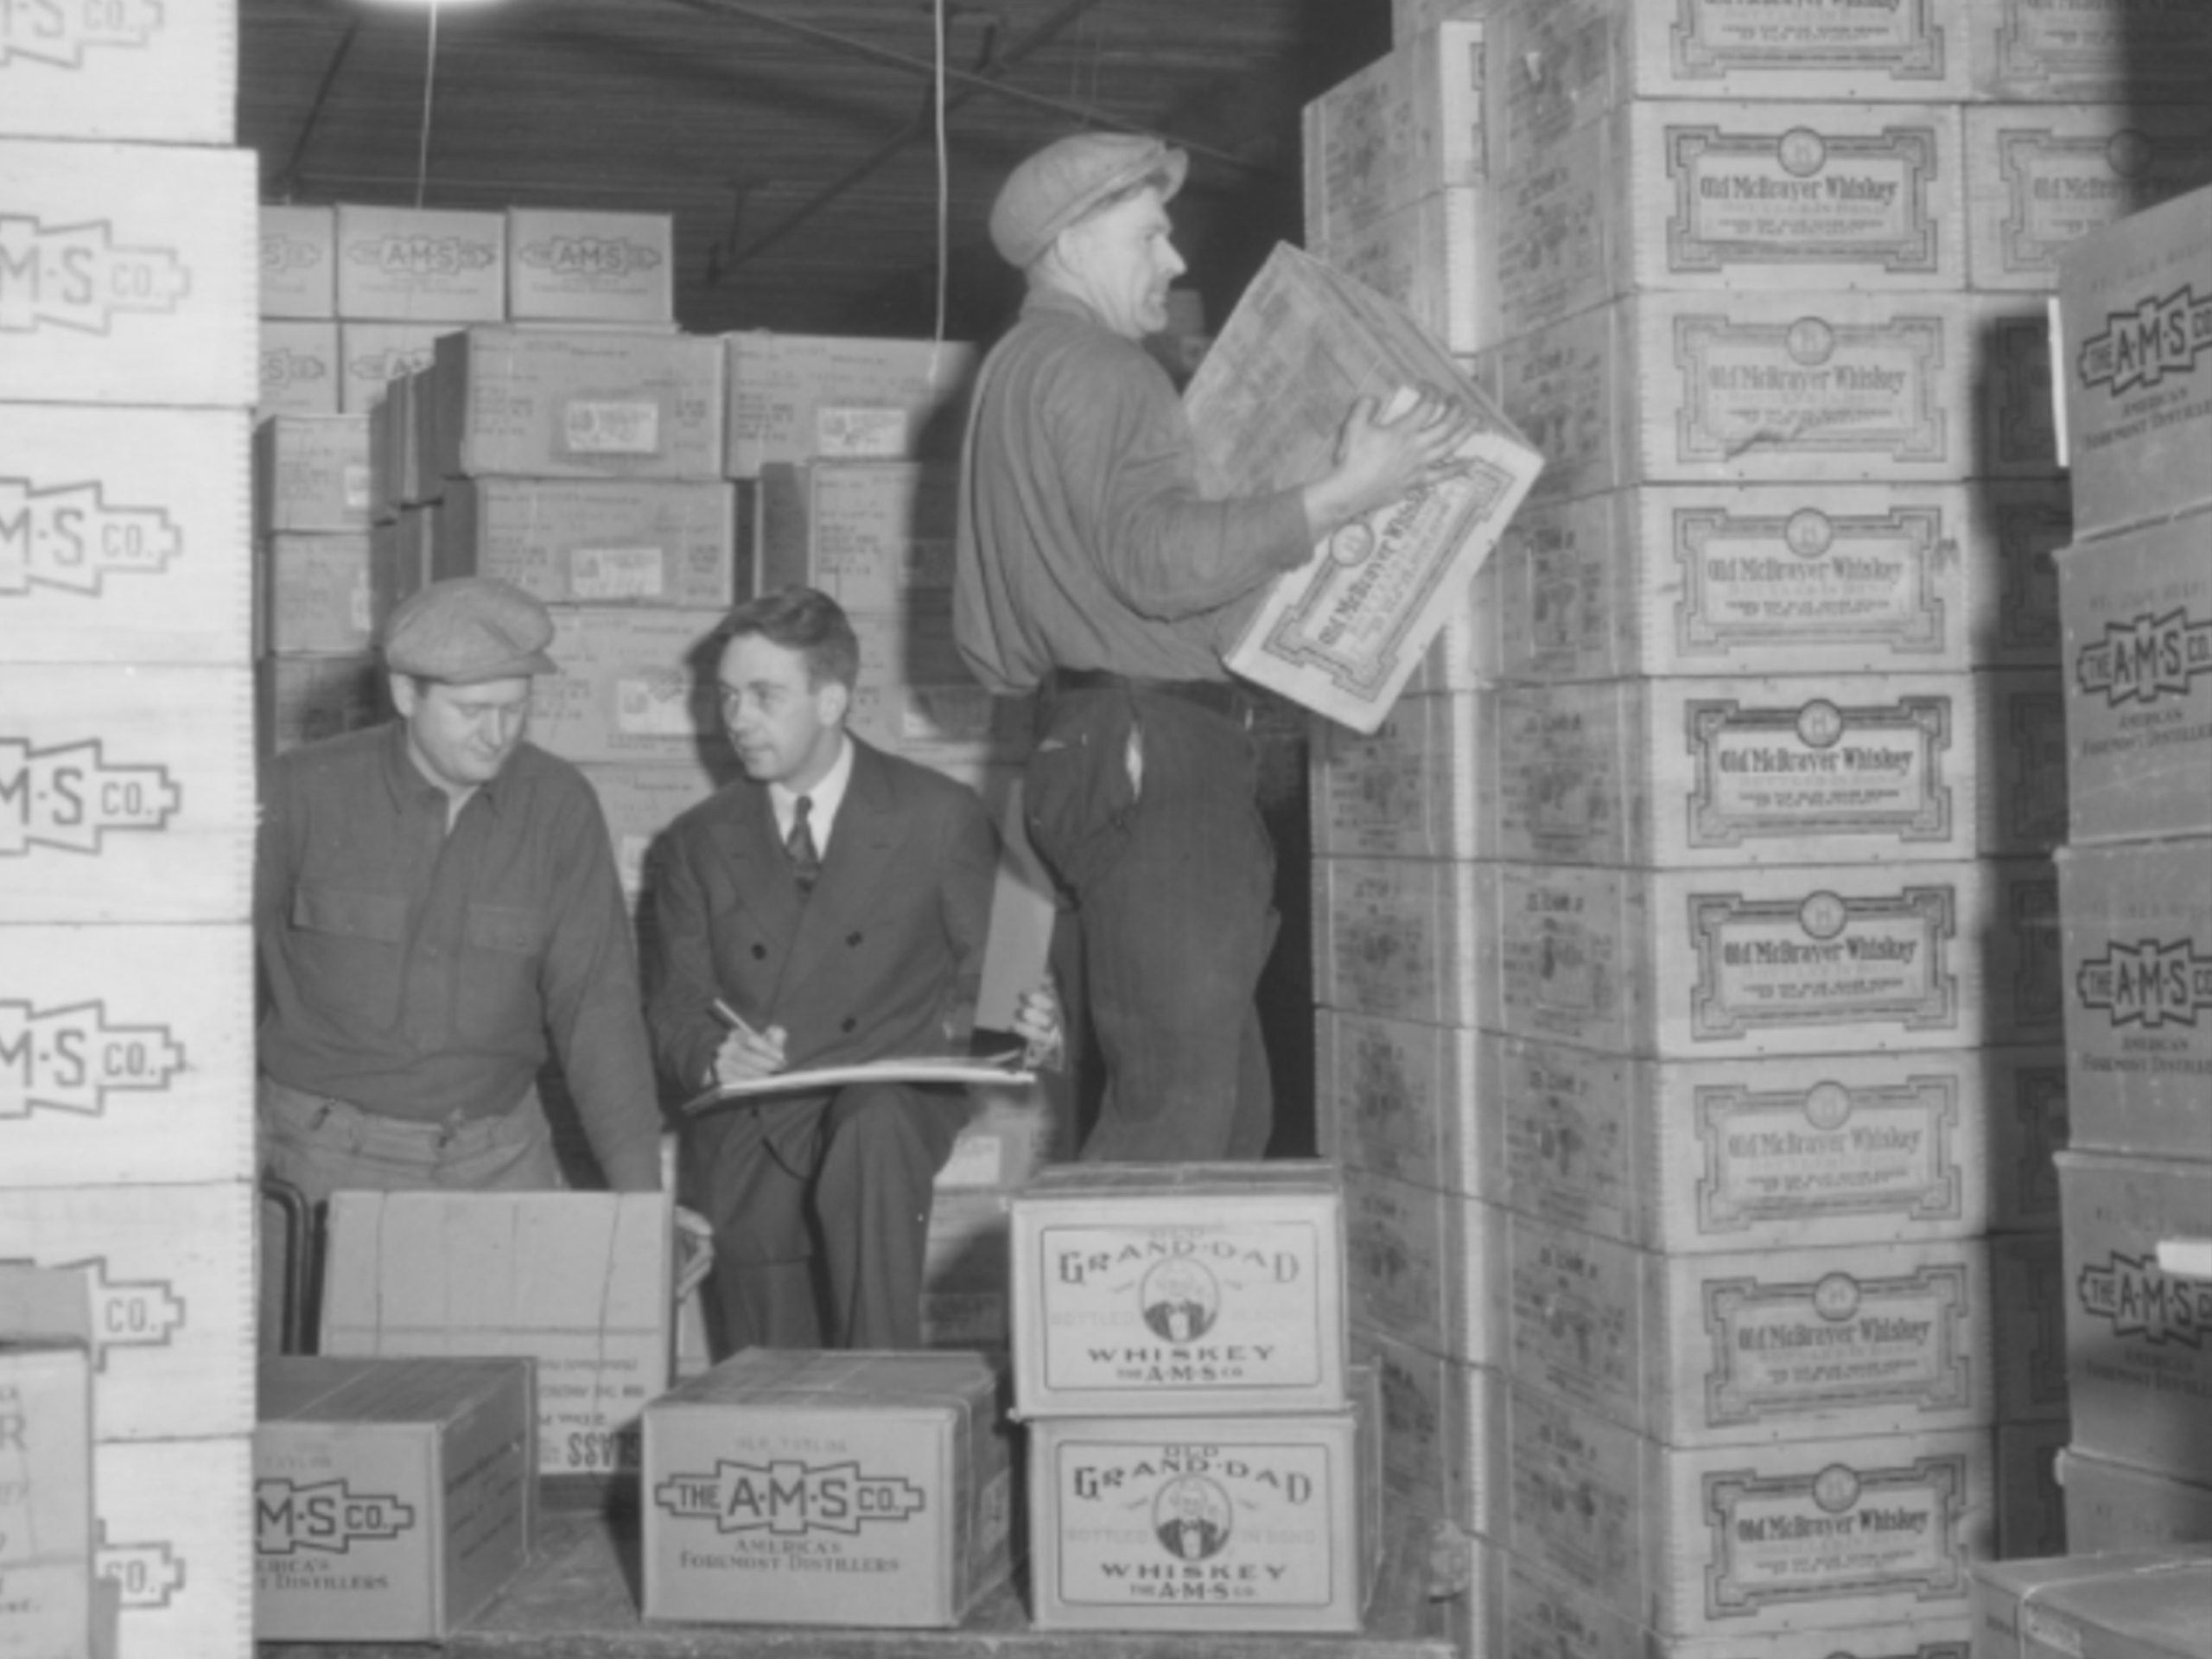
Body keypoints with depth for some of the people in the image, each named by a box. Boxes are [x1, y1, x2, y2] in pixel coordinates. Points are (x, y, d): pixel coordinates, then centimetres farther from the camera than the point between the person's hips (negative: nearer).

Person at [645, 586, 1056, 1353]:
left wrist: (1023, 1021, -14)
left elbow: (982, 974, 9)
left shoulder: (940, 816, 6)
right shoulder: (697, 843, 14)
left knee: (873, 1131, -38)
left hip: (898, 1103, -2)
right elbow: (672, 1009, 12)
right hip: (748, 1133, 2)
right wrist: (712, 1056, -11)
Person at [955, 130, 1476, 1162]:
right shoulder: (1090, 367, -5)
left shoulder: (1014, 377, 28)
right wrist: (1347, 494, -17)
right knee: (1175, 1104, -15)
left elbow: (987, 650, 27)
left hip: (1097, 756, 11)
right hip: (1152, 753, -11)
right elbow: (1157, 557, -20)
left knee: (1227, 1105, 8)